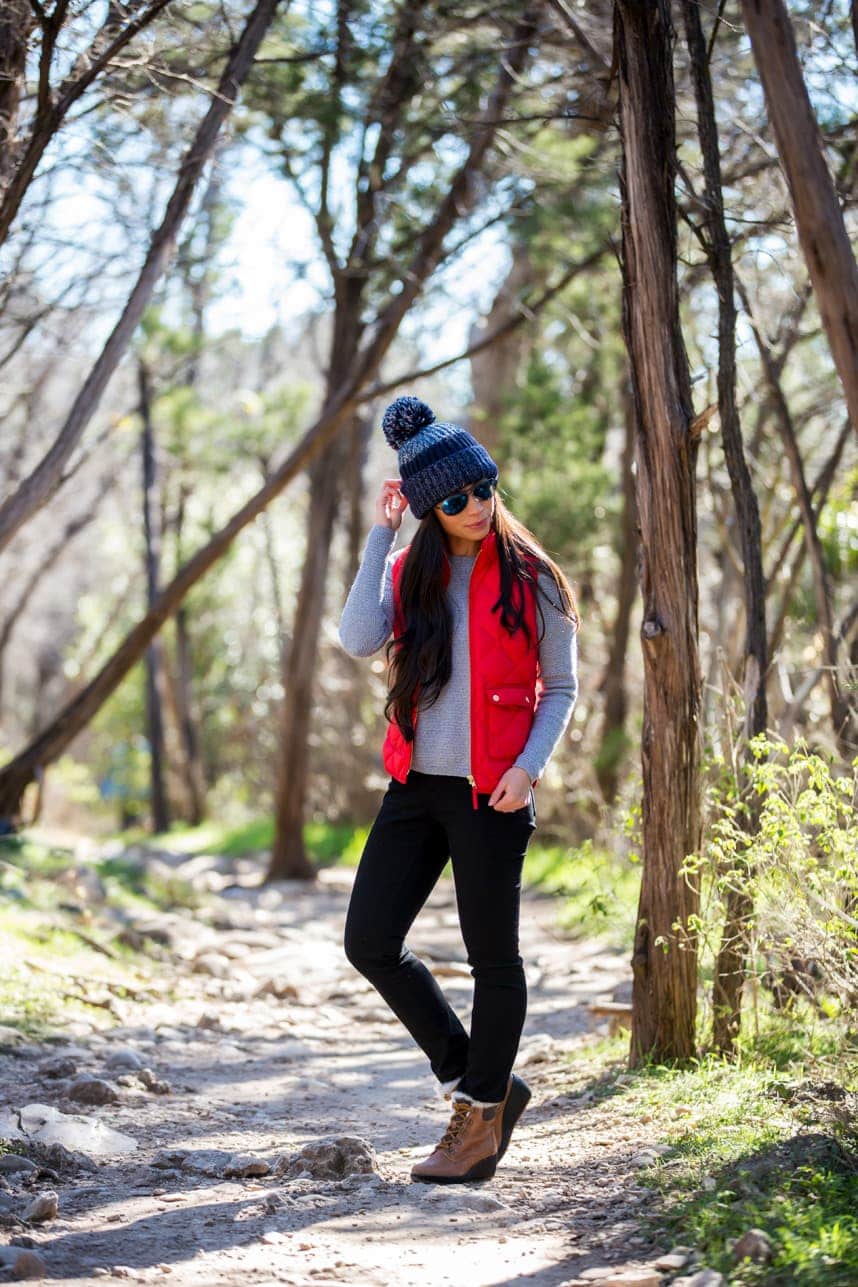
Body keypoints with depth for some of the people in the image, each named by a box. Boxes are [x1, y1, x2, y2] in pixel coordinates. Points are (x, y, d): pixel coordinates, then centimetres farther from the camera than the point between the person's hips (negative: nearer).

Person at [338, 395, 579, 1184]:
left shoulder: (530, 578, -1)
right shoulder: (411, 573, 8)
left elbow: (561, 690, 2)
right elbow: (358, 640, -11)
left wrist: (531, 765, -14)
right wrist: (380, 536, -9)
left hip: (493, 792, -4)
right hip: (417, 785, 5)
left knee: (492, 956, 3)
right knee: (370, 941, 1)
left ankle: (481, 1119, 18)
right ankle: (480, 1080, 17)